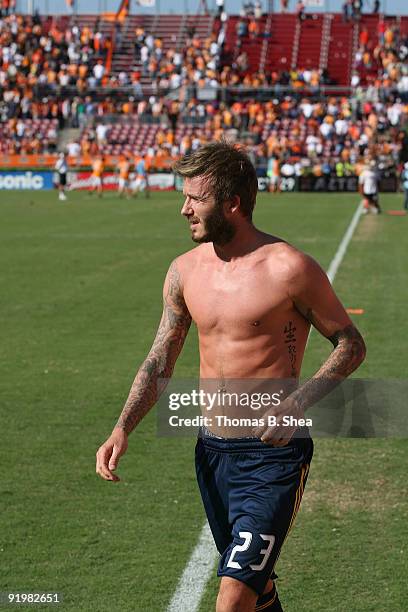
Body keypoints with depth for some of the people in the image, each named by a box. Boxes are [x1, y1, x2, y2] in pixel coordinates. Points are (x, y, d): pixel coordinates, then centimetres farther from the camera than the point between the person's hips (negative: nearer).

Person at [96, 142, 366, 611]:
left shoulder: (289, 268, -13)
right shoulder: (185, 270, 4)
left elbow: (350, 344, -5)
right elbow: (159, 362, 9)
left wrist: (297, 402, -19)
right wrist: (122, 428, -5)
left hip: (273, 456, -6)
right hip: (211, 451, 6)